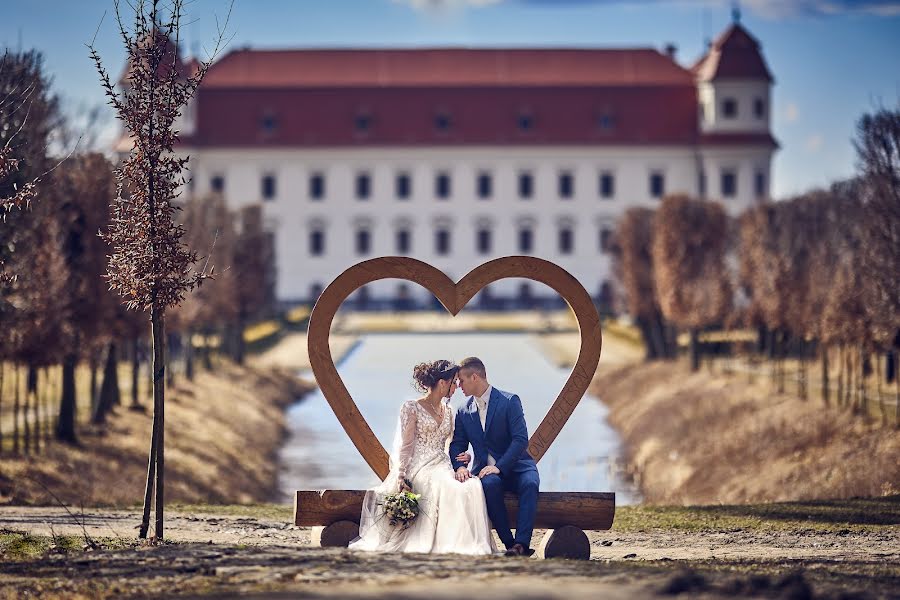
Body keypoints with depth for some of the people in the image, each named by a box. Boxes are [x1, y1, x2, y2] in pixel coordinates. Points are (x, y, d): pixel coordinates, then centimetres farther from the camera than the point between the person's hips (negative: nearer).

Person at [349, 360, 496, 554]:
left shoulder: (448, 412, 21)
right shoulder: (411, 408, 2)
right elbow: (405, 445, -4)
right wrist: (401, 476, -16)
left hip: (442, 467, 6)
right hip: (419, 469, -6)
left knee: (472, 486, -28)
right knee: (450, 487, -36)